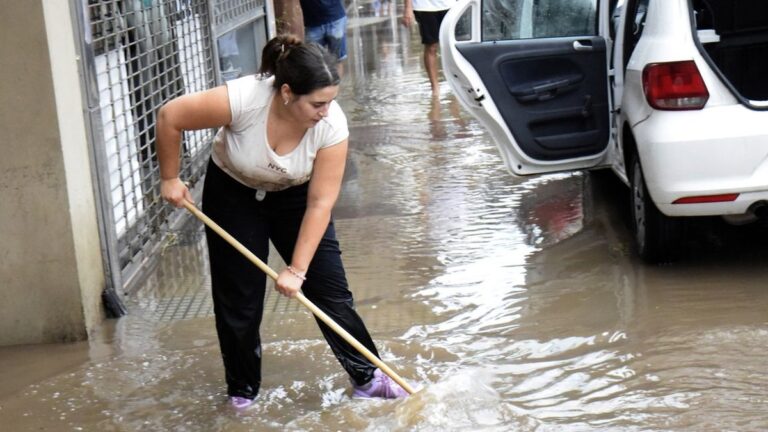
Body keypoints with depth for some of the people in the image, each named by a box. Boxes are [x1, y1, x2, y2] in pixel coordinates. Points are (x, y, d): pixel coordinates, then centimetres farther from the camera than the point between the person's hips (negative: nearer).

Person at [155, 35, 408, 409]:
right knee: (238, 298, 3)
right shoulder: (242, 99, -36)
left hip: (294, 196, 1)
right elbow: (169, 117, -24)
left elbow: (320, 202, -25)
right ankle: (242, 391, 21)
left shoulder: (332, 125, -29)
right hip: (233, 194, -1)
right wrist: (170, 179, -14)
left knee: (330, 287, -3)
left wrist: (297, 269, -25)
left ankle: (367, 378, 11)